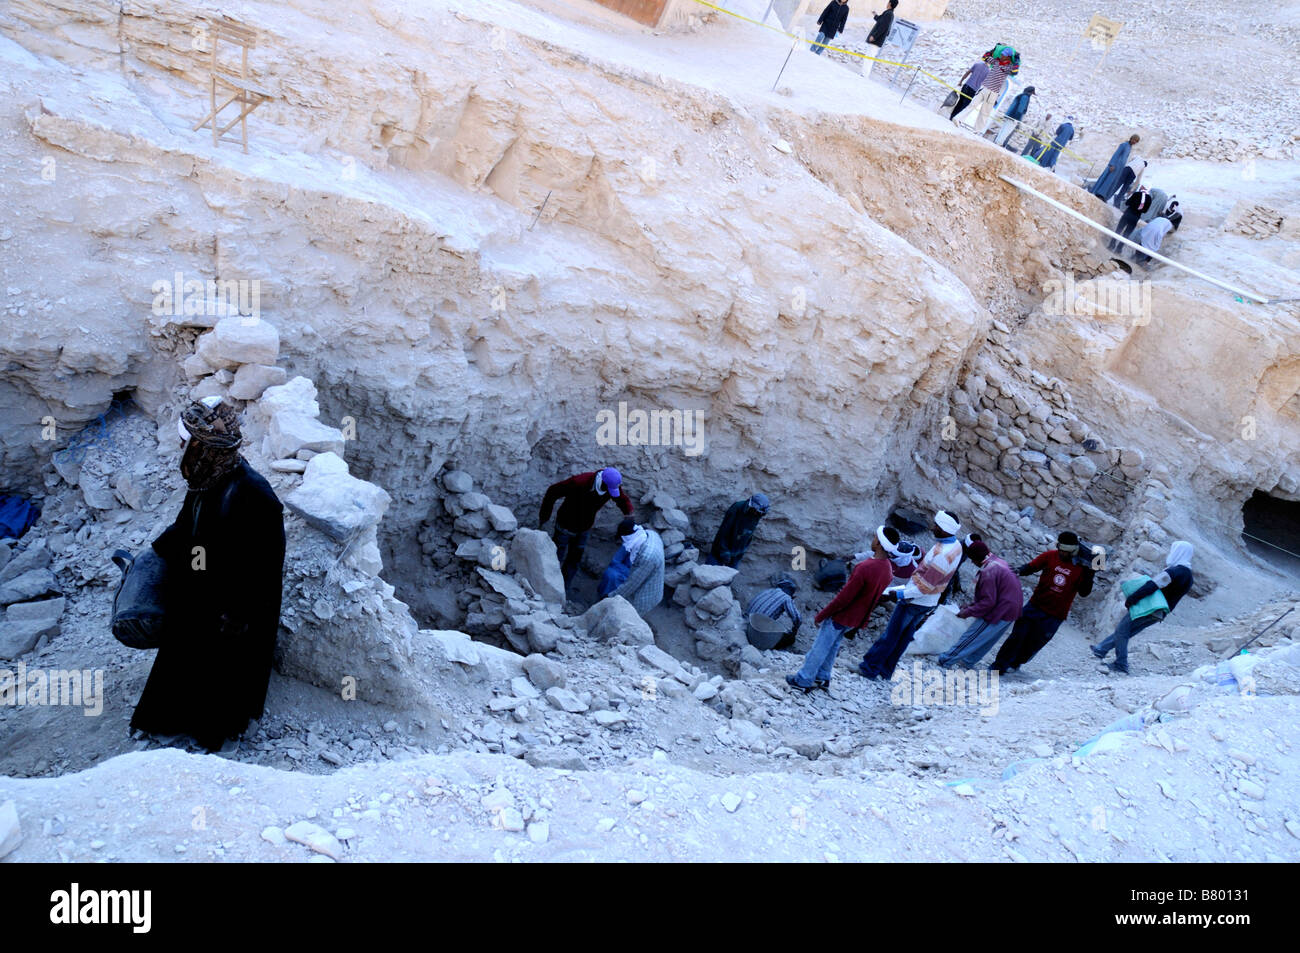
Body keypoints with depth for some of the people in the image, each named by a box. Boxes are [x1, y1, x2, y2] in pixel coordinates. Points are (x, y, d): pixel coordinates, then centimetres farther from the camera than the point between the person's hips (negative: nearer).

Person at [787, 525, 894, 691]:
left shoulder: (865, 568, -31)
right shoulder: (888, 570, -3)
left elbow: (843, 598, -25)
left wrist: (821, 616, -14)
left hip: (841, 616, -7)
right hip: (857, 619, 7)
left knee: (820, 647, 7)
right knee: (833, 645, 24)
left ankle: (803, 681, 19)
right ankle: (822, 677, 35)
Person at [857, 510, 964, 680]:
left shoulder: (942, 555, -31)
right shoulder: (956, 545, -1)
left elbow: (925, 587, -27)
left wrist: (902, 594, -24)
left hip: (915, 600, -9)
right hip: (930, 602, 9)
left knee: (891, 634, 4)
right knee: (906, 634, 18)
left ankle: (870, 667, 16)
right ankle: (886, 670, 29)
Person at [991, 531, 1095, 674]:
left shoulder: (1081, 567, -7)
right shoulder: (1050, 556, -3)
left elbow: (1084, 593, -8)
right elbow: (1031, 566, -1)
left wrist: (1089, 572, -20)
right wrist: (1019, 570, -23)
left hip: (1055, 616, -1)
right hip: (1035, 606, 1)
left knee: (1034, 643, 8)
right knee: (1018, 635, -2)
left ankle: (1015, 663, 30)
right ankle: (1000, 664, 11)